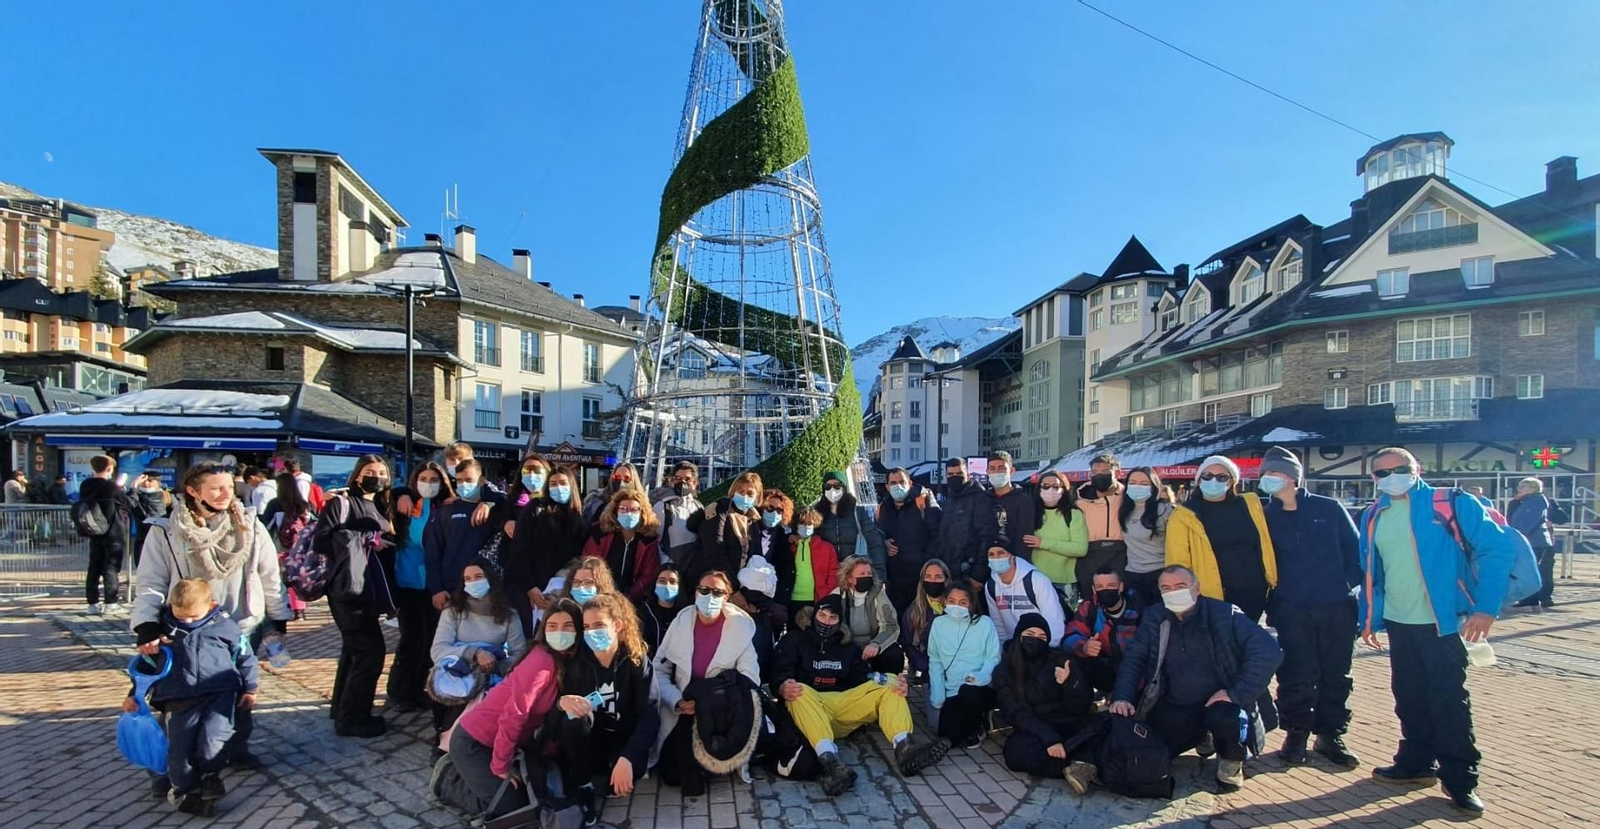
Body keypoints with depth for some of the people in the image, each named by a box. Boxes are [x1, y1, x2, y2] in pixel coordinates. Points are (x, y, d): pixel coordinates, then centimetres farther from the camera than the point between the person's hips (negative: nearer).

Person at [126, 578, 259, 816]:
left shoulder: (225, 626, 2)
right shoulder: (164, 629, 7)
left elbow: (245, 657, 11)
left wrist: (249, 688, 9)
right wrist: (135, 694, 14)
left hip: (220, 694, -2)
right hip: (180, 699, 3)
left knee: (213, 739, -17)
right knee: (179, 749, 2)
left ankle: (209, 780, 5)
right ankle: (186, 790, 21)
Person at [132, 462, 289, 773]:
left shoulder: (249, 526, -4)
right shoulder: (166, 532, -10)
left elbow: (270, 576, 3)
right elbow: (151, 584, -10)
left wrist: (279, 618, 7)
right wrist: (147, 627, -24)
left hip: (243, 629, 2)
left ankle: (237, 748, 36)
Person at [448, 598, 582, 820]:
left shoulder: (565, 660, -2)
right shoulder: (541, 662, -28)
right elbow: (512, 717, -26)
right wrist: (501, 768, -17)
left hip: (499, 741, 8)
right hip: (473, 742, -8)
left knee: (528, 792, 14)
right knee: (511, 805, -7)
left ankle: (465, 771, 26)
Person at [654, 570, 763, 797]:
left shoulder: (740, 627, -11)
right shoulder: (681, 622, -3)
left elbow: (750, 679, -15)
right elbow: (659, 670, 1)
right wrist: (677, 702, -15)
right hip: (683, 710, 3)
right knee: (670, 773, -6)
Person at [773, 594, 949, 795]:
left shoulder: (847, 646, 24)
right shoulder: (795, 640, 12)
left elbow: (863, 675, 8)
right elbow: (780, 673, -4)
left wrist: (892, 681, -13)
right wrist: (783, 687, -30)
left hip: (843, 705, 4)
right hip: (810, 703, -4)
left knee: (889, 688, -12)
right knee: (799, 692, -37)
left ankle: (904, 747, -39)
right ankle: (830, 760, -58)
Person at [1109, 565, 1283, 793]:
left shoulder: (1225, 614, -12)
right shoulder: (1154, 618, 0)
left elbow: (1268, 651, -21)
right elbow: (1133, 659, -1)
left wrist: (1237, 693, -25)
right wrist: (1122, 697, -16)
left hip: (1219, 701, -4)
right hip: (1173, 709, 4)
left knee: (1225, 719, -37)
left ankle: (1231, 762, 1)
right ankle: (1200, 737, 23)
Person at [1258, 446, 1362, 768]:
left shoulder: (1329, 509, 1)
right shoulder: (1266, 517, 4)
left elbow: (1355, 550, 4)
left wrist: (1356, 589, -4)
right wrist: (1269, 603, 2)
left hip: (1336, 607, 0)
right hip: (1290, 610, 0)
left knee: (1335, 675, 9)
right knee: (1297, 675, 1)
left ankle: (1330, 735, 23)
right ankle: (1296, 734, 16)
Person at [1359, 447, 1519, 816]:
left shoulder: (1452, 505, -8)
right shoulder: (1373, 517, 7)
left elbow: (1498, 547, -11)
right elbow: (1370, 572, 13)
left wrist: (1485, 607, -15)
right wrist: (1369, 618, 12)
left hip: (1442, 622, -5)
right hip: (1398, 623, 5)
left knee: (1448, 699, -1)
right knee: (1409, 697, 14)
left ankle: (1460, 780, 11)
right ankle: (1416, 763, 28)